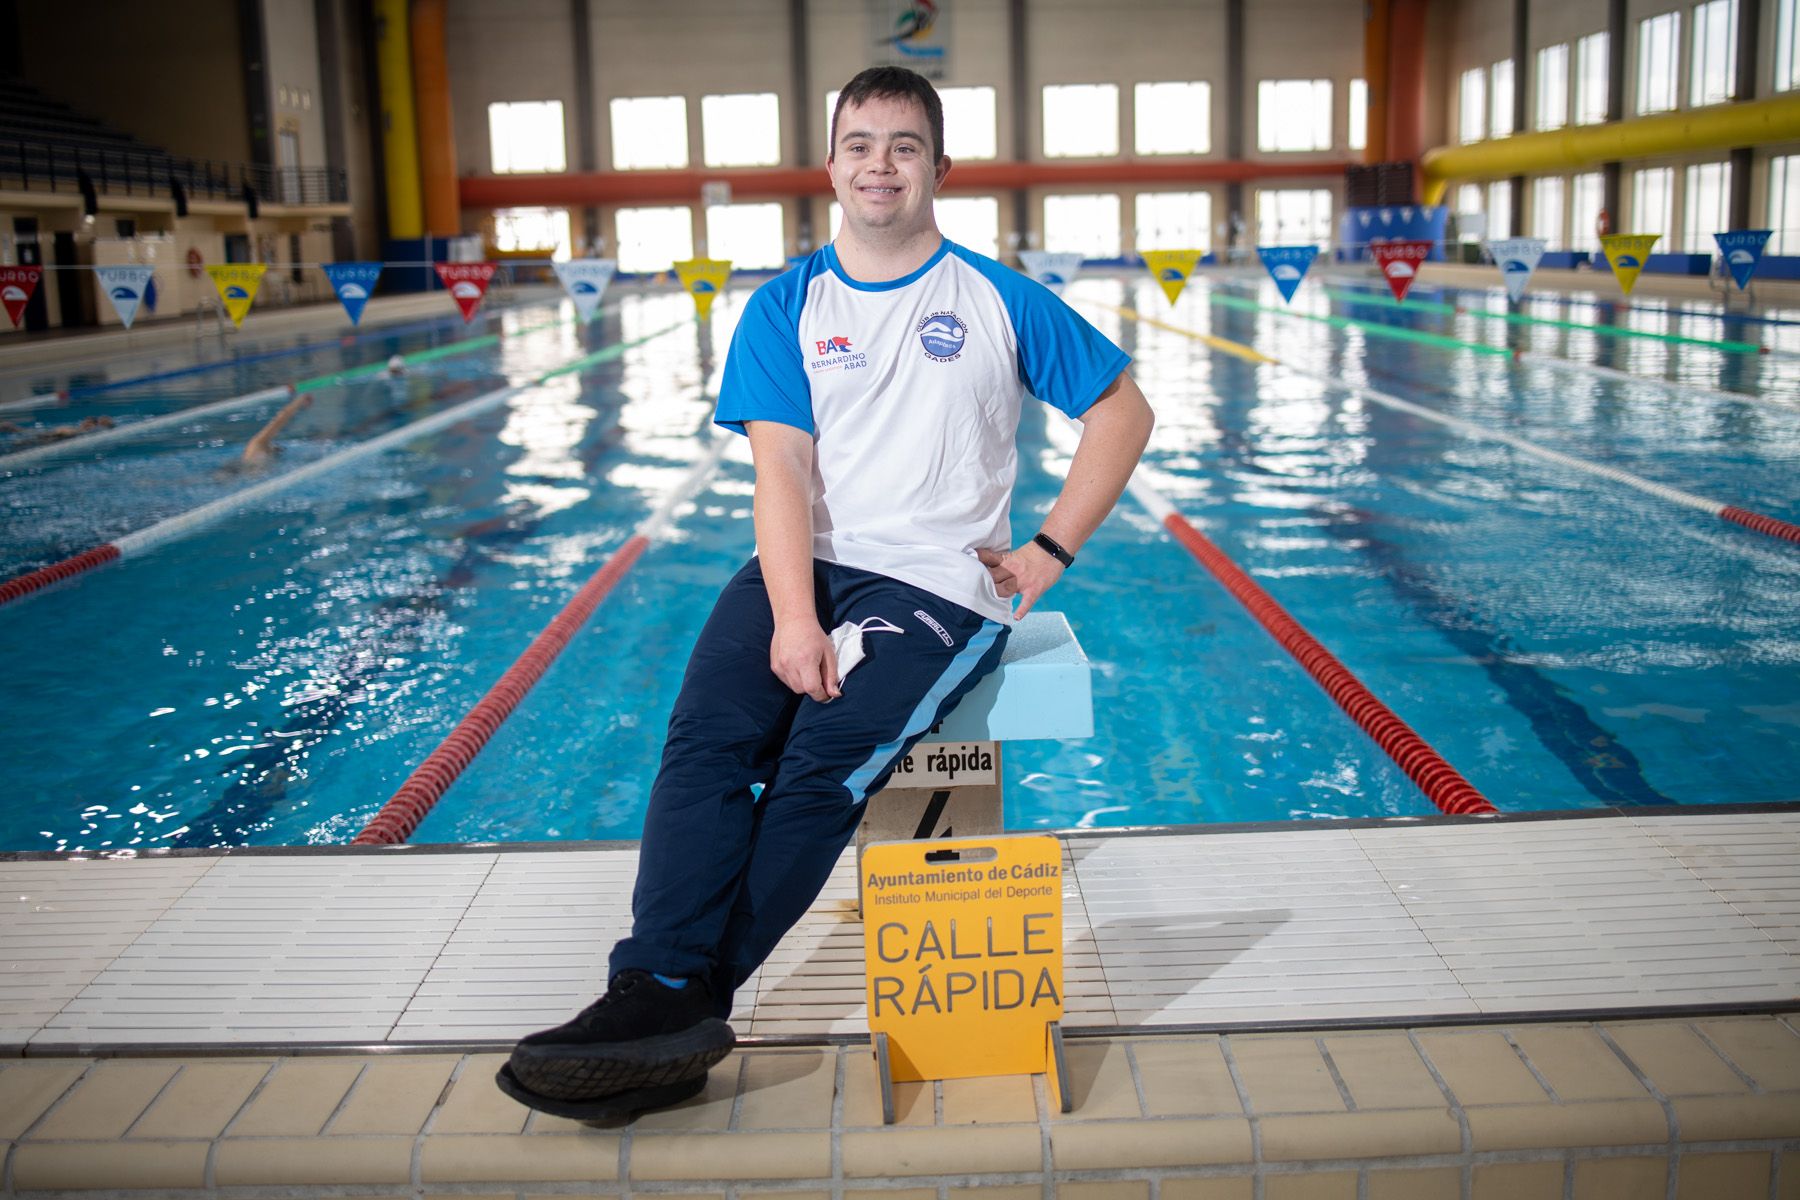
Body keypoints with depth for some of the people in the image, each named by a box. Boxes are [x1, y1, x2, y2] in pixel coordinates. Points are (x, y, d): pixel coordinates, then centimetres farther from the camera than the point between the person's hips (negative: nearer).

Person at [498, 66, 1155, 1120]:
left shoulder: (998, 300, 7)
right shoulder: (785, 309, 11)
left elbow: (1126, 412, 12)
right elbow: (783, 471, -1)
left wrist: (1050, 552, 1)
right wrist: (794, 618, -17)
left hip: (941, 586, -2)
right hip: (807, 565, 3)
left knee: (824, 759, -27)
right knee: (705, 738, -24)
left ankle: (680, 1002, -19)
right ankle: (661, 999, -26)